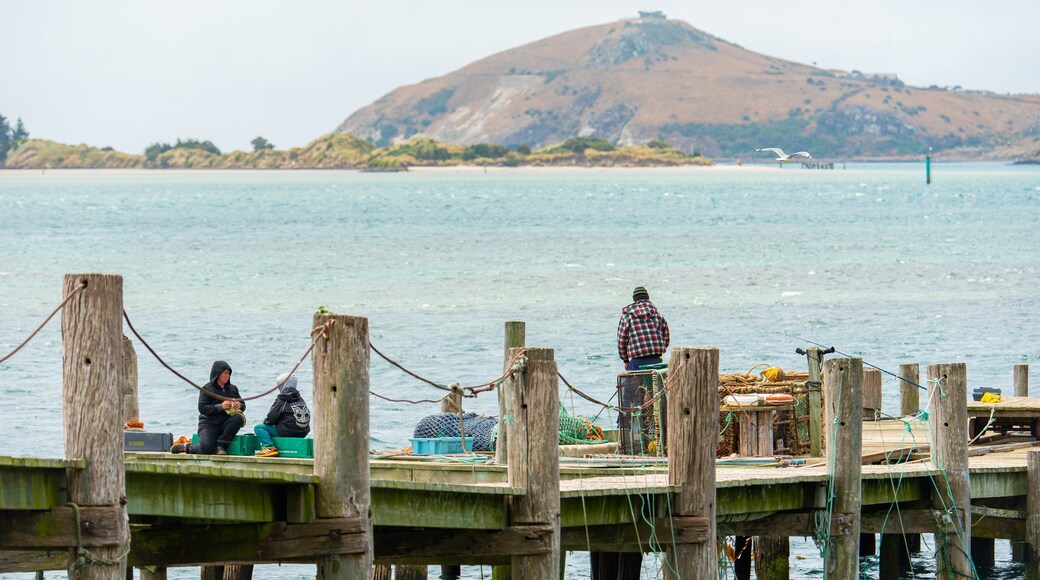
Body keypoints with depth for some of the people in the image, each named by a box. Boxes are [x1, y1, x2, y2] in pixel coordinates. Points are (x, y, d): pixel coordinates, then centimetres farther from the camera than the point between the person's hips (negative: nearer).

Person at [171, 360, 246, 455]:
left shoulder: (233, 389, 13)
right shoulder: (207, 389, -3)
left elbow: (243, 405, 18)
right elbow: (202, 408, -12)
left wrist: (239, 405, -8)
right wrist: (220, 407, -24)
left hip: (225, 423, 5)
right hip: (209, 423, -5)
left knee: (239, 418, -29)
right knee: (206, 449, -27)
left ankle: (220, 446, -19)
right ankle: (186, 447, 7)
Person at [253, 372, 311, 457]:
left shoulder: (281, 401, -9)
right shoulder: (300, 399, 9)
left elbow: (270, 419, -10)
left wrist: (265, 421, 16)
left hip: (286, 432, -7)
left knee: (259, 428, -2)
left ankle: (269, 447, -19)